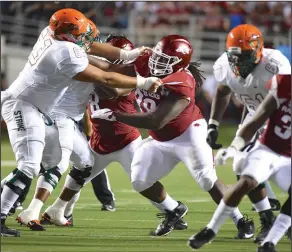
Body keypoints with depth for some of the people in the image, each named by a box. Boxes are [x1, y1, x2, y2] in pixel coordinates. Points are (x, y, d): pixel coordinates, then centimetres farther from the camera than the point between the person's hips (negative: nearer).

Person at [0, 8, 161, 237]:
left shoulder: (51, 34, 1)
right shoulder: (67, 57, -23)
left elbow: (87, 46, 15)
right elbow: (105, 79, -16)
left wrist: (127, 54, 12)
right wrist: (143, 83, -8)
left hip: (28, 107, 11)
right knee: (29, 167, -16)